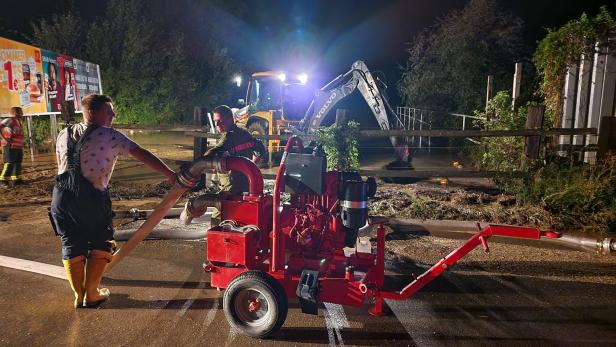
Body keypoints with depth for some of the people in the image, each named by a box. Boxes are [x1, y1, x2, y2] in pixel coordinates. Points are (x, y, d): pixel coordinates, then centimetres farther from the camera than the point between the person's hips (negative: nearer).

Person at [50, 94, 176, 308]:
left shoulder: (64, 134, 15)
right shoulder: (109, 135, -3)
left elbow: (61, 166, 19)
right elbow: (142, 155, -8)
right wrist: (171, 175, -9)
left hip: (61, 196, 6)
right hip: (91, 198, -5)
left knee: (72, 246, 17)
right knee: (100, 244, 14)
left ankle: (79, 296, 24)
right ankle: (91, 295, 16)